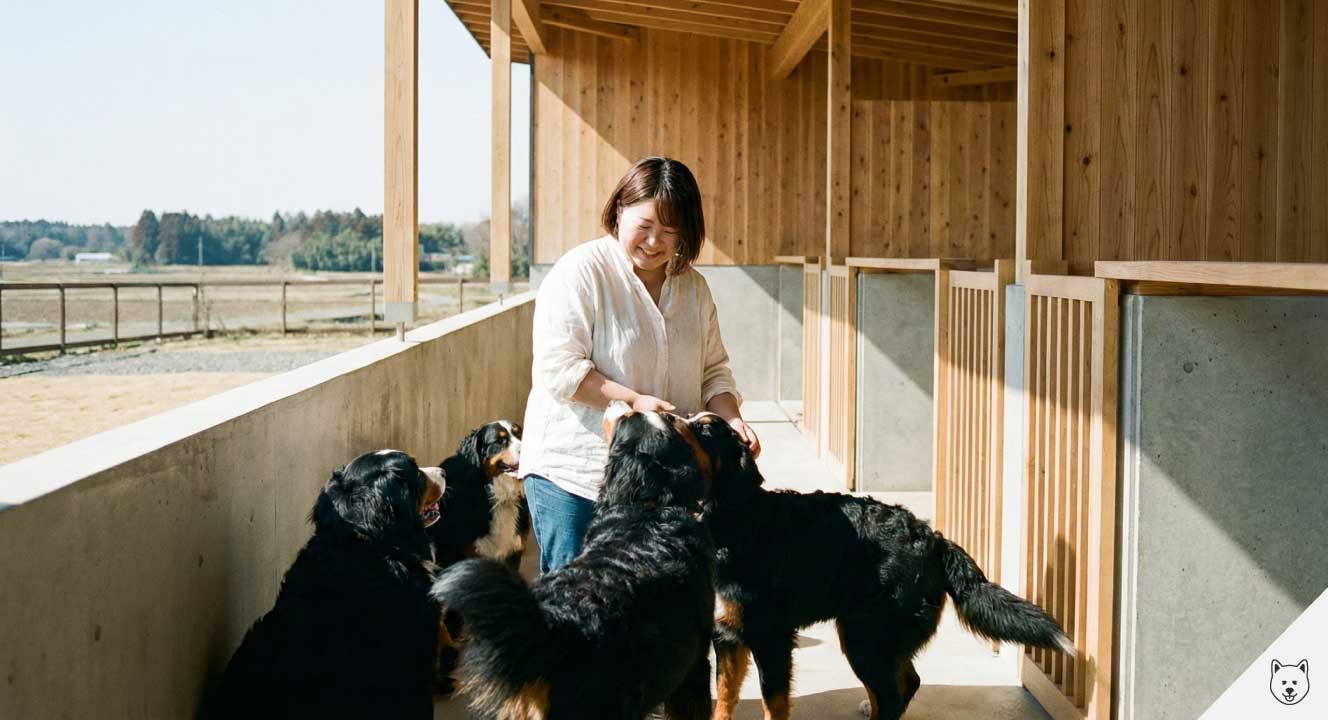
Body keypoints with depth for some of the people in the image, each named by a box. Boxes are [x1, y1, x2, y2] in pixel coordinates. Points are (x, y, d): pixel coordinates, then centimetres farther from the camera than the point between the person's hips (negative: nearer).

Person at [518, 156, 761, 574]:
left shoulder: (693, 287, 11)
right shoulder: (581, 272, -8)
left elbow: (712, 370, 16)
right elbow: (557, 367, -14)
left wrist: (730, 419, -3)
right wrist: (633, 401, -20)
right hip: (573, 473, -5)